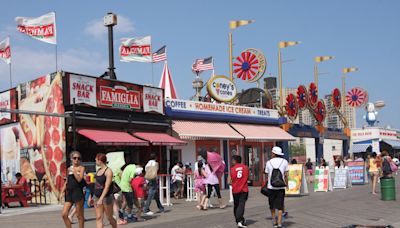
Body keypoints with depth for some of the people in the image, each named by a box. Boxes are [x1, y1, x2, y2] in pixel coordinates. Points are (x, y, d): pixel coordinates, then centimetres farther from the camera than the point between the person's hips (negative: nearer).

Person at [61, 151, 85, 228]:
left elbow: (79, 179, -14)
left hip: (78, 192, -6)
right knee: (64, 214, -1)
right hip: (69, 193, 6)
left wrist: (73, 171, -12)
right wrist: (62, 192, 16)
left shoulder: (81, 168, 1)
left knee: (79, 215, 1)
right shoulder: (69, 168, 16)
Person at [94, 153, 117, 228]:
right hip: (97, 196, 7)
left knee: (109, 218, 5)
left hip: (106, 197, -6)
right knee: (99, 217, -1)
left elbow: (107, 187, -20)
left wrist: (101, 199, -27)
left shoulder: (108, 171, -14)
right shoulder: (98, 170, 9)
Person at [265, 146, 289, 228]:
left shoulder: (269, 162, 1)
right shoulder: (284, 162, 1)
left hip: (271, 187, 0)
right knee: (280, 206, 3)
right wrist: (286, 184, 12)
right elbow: (286, 175, 0)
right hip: (281, 187, 0)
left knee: (272, 206, 15)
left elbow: (267, 175, 3)